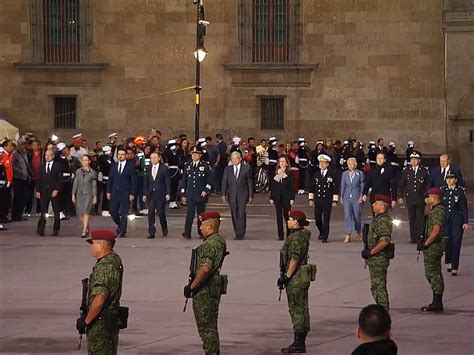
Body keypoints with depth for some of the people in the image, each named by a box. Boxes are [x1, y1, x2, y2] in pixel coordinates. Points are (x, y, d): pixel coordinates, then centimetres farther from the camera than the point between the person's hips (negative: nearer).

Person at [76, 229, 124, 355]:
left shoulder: (104, 267, -22)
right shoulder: (115, 260, 10)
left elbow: (99, 299, -29)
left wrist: (86, 321, -18)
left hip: (100, 324, -10)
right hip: (113, 320, 10)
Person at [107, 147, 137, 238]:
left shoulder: (131, 166, -2)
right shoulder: (114, 166, 9)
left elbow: (133, 181, -3)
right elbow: (110, 179, 12)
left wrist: (132, 194, -8)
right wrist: (108, 191, 5)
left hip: (125, 193, -4)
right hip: (115, 192, 4)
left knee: (124, 213, -3)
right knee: (112, 211, 1)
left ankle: (122, 232, 6)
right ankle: (119, 225, 26)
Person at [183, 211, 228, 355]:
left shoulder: (210, 244, -19)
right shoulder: (220, 241, 14)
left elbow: (205, 268, -28)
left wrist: (192, 286, -20)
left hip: (205, 291, -10)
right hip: (214, 289, 10)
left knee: (206, 327, -5)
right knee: (211, 327, 17)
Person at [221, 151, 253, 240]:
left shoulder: (246, 168, 3)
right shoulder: (227, 169, 9)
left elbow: (250, 182, 4)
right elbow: (224, 182, 6)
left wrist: (250, 196, 1)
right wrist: (224, 194, -5)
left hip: (242, 195, -3)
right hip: (232, 195, 3)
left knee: (241, 214, -12)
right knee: (234, 215, 4)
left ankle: (241, 233, -9)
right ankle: (237, 233, 11)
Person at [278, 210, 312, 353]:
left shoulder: (297, 238, -17)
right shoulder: (302, 235, 15)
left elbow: (294, 259, -22)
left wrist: (286, 276, -19)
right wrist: (284, 275, 22)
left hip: (296, 278, -10)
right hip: (302, 277, 10)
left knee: (297, 309, -6)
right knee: (301, 309, 11)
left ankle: (298, 344, -4)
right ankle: (301, 343, 16)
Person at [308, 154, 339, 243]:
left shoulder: (332, 174, -1)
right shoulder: (316, 174, 8)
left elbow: (335, 188, -1)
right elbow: (312, 187, 12)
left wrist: (335, 201, -5)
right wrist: (311, 199, 7)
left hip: (327, 201, -3)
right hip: (318, 200, 3)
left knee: (326, 220, -3)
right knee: (317, 219, 5)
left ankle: (325, 237, 2)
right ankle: (321, 233, 30)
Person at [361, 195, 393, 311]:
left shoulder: (383, 221, -18)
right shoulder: (378, 219, 16)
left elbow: (385, 241, -27)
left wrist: (370, 252, -22)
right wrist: (368, 249, 14)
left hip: (378, 259, -11)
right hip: (375, 260, 11)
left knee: (379, 286, -8)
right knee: (376, 287, 15)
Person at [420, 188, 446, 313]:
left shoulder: (438, 211, -17)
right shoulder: (434, 210, 15)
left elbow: (435, 231, -25)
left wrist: (425, 244, -19)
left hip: (433, 247, -11)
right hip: (432, 247, 11)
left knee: (433, 273, -7)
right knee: (433, 274, 14)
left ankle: (437, 303, -5)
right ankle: (437, 302, 19)